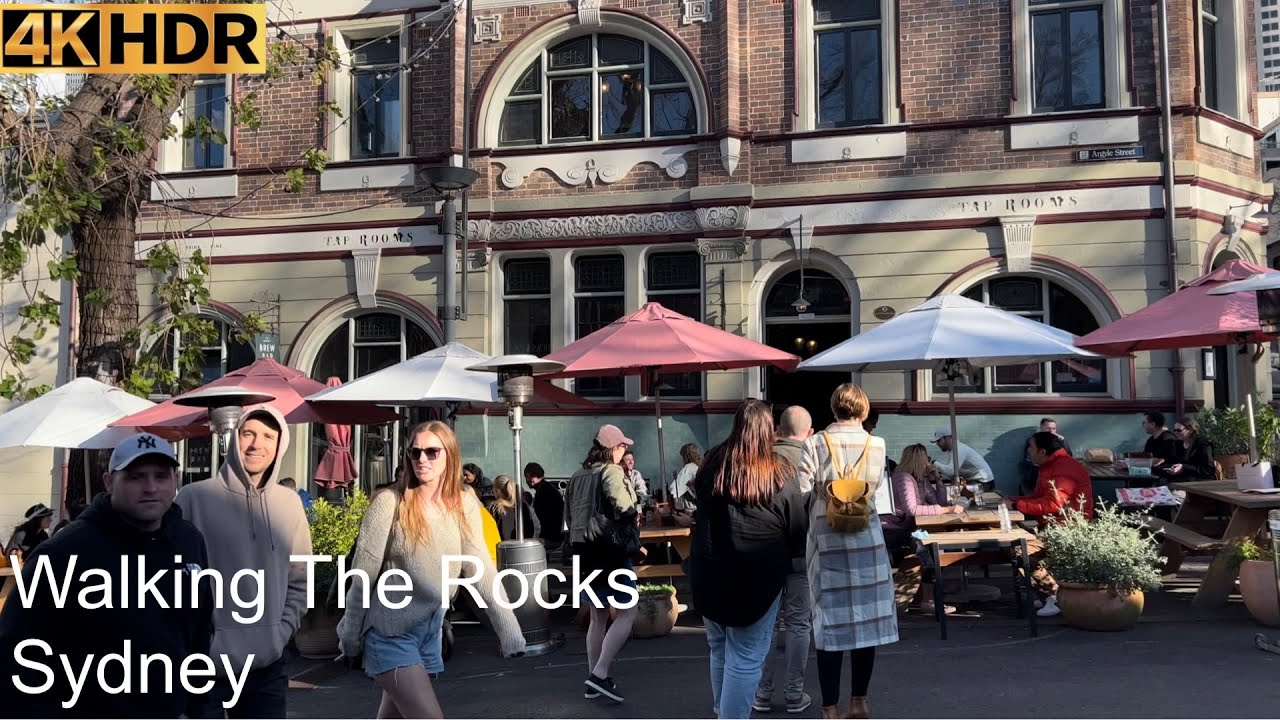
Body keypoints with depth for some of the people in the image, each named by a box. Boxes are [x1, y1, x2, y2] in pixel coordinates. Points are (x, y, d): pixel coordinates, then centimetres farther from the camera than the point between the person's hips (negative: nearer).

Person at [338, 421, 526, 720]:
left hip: (430, 631, 5)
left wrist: (509, 630, -18)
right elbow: (362, 576, -9)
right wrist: (350, 635, -2)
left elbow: (481, 568, -9)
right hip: (390, 632, -5)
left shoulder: (465, 504, -3)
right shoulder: (389, 502, -15)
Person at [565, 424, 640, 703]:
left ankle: (593, 682, 19)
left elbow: (570, 516, 15)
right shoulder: (611, 471, -11)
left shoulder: (577, 476, 13)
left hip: (583, 551, 8)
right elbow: (620, 503, -27)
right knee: (627, 613, -1)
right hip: (610, 550, -8)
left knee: (598, 617, 16)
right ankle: (600, 675, -8)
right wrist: (634, 514, -8)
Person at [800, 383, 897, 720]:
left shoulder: (815, 444, -8)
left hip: (827, 543, -1)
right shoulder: (876, 445, -3)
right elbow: (875, 486, 6)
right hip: (867, 542, 1)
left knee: (830, 622, 4)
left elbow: (800, 493, -11)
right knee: (866, 618, 11)